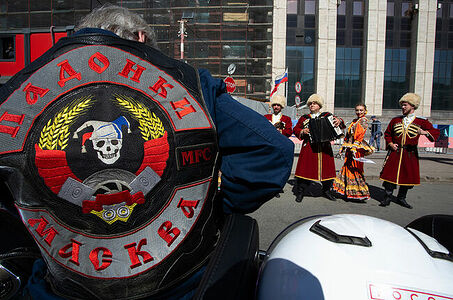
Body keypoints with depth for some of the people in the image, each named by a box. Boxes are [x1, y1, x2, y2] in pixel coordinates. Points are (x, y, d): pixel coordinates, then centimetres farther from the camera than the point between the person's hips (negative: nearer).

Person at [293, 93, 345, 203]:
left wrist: (339, 121, -15)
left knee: (327, 168, 5)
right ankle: (300, 192, 6)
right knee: (305, 168, -3)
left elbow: (336, 121, 8)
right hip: (309, 147, -1)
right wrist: (302, 131, -7)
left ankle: (326, 190, 23)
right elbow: (296, 129, 13)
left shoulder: (327, 115, 12)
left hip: (325, 147, 1)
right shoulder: (304, 118, 12)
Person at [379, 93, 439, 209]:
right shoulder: (395, 120, 7)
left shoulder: (421, 122, 2)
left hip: (410, 154, 0)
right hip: (395, 152, 0)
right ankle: (387, 197, 5)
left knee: (408, 176, 7)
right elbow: (387, 133, 16)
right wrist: (390, 144, -1)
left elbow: (435, 132, -4)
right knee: (390, 174, -5)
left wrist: (425, 132, -24)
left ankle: (401, 198, 23)